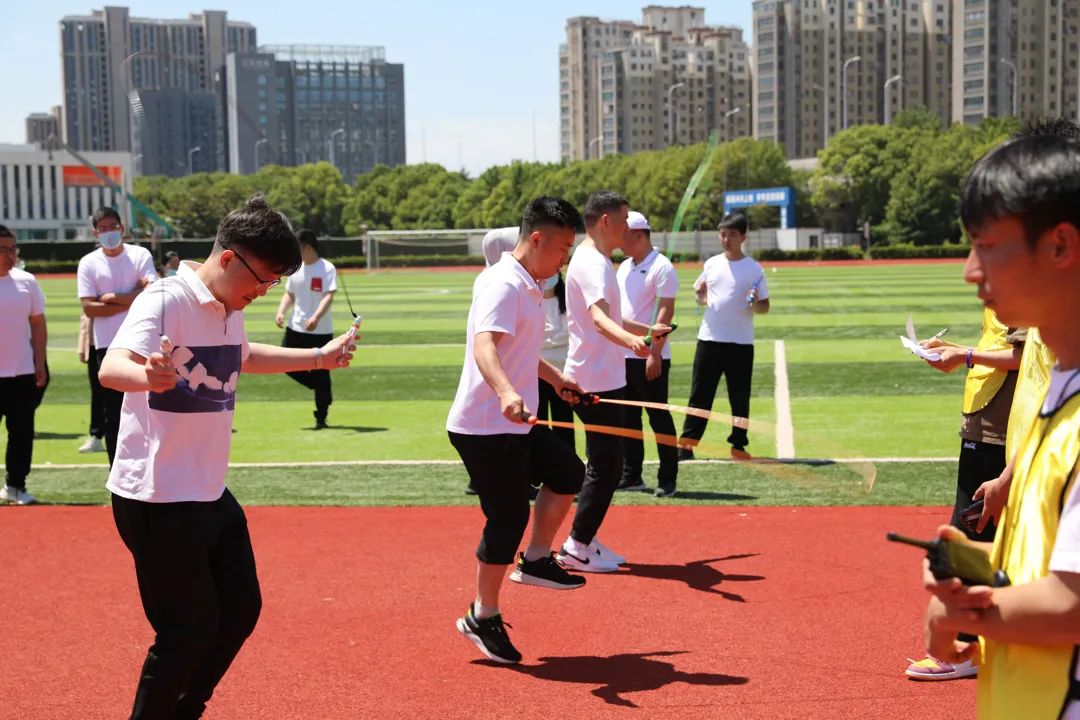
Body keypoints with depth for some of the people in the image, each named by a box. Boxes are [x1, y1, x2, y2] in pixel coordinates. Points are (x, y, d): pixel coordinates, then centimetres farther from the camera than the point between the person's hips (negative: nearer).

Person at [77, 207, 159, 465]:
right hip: (107, 346, 1)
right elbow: (89, 307, -7)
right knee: (112, 414, 5)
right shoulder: (88, 263, 2)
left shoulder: (140, 255, 0)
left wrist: (112, 297, -11)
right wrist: (131, 301, -10)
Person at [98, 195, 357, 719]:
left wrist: (318, 357, 33)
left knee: (241, 608, 15)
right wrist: (147, 376, -59)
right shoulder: (166, 302, -19)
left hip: (211, 494, 9)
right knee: (190, 628, -3)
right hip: (157, 500, -9)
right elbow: (110, 367, -37)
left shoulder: (230, 309, 7)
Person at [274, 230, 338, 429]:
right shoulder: (296, 268, 9)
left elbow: (329, 296, -20)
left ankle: (321, 418, 12)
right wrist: (281, 311, -2)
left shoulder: (327, 268, -10)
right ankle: (323, 391, 21)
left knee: (320, 374, -1)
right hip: (296, 328, 6)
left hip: (321, 331, -6)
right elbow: (289, 294, 17)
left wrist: (316, 317, -35)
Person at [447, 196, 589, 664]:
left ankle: (536, 560, 25)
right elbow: (485, 347, -35)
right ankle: (484, 617, 9)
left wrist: (555, 379, 44)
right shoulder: (505, 285, -18)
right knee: (509, 516, -4)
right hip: (485, 428, -10)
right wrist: (506, 392, -53)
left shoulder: (528, 287, 14)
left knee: (567, 472, 17)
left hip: (514, 424, 10)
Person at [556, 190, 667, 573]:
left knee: (603, 465, 16)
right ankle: (576, 548, 2)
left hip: (598, 379, 11)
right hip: (597, 382, -11)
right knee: (606, 468, -5)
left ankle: (584, 541, 24)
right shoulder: (593, 264, -18)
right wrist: (630, 340, -56)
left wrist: (647, 329, 46)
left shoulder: (594, 260, 15)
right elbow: (599, 318, -37)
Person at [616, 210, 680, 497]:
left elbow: (666, 312, -16)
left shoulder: (661, 267, -10)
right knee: (627, 418, 12)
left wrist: (654, 353, -21)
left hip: (650, 357, -8)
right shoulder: (624, 268, 14)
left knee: (659, 418, -2)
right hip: (622, 355, 8)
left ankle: (667, 479, 4)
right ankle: (631, 475, 20)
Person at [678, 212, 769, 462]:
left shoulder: (754, 268, -3)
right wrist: (700, 295, -7)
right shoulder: (711, 264, 7)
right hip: (709, 339, 2)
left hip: (741, 343, -2)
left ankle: (738, 445, 15)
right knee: (700, 394, 3)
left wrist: (755, 306, -22)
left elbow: (765, 307, 0)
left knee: (740, 397, 5)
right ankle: (687, 444, 6)